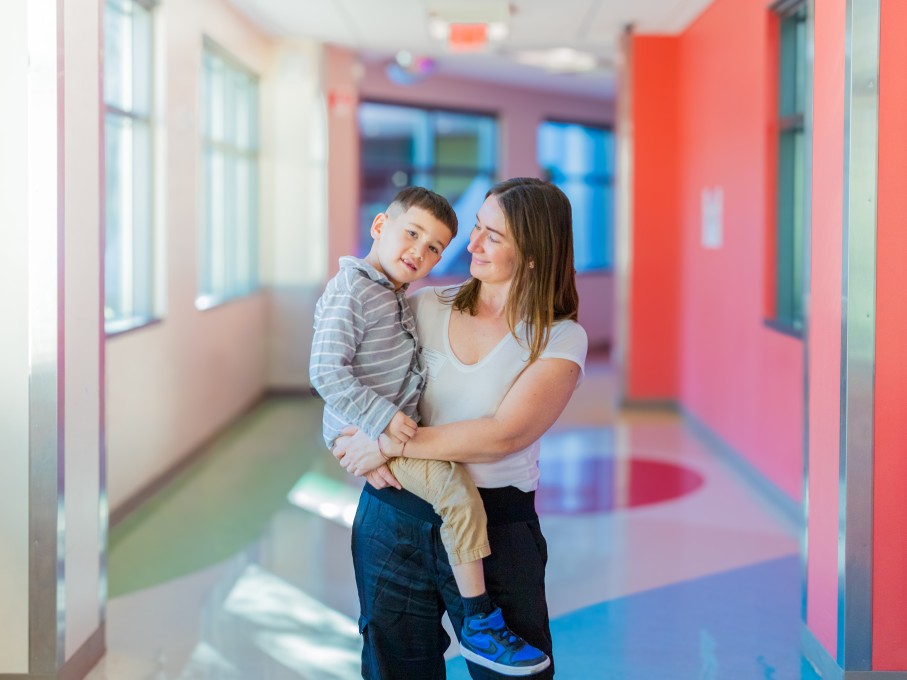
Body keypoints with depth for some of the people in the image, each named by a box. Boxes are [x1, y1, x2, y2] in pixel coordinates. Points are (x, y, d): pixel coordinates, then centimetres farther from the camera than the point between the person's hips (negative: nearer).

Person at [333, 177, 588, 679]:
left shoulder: (560, 339, -6)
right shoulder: (425, 307, 4)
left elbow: (503, 436, -18)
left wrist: (391, 443, -18)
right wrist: (366, 445, -11)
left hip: (495, 527, -3)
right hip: (394, 519, 3)